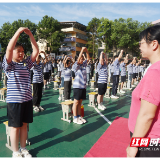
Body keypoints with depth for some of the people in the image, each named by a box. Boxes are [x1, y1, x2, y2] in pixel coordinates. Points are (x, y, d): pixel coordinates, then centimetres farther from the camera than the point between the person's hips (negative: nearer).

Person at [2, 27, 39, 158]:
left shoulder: (26, 63, 7)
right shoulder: (8, 65, -6)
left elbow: (36, 51, 1)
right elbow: (9, 49, -22)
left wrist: (30, 34, -5)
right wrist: (18, 32, -21)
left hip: (27, 99, 5)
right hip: (14, 101, -4)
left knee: (24, 125, 15)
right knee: (15, 127, 8)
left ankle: (23, 149, 31)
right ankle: (16, 152, 24)